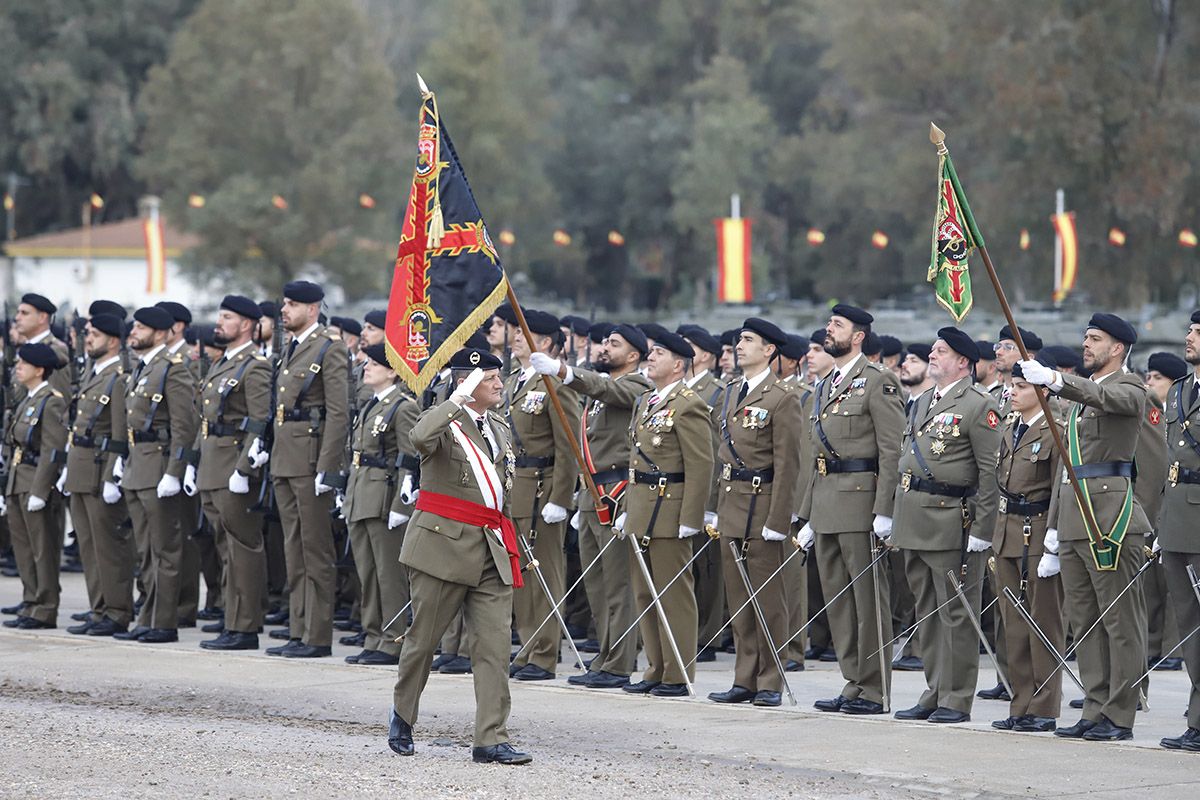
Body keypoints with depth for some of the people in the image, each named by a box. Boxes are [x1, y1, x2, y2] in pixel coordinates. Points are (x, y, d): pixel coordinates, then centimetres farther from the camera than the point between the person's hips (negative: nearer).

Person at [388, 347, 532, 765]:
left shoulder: (501, 429, 16)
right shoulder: (442, 420, -6)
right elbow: (420, 438, -32)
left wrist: (510, 548, 23)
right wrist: (459, 399, -28)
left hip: (492, 550, 6)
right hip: (444, 546, -6)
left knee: (494, 644, -4)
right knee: (423, 636, 5)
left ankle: (491, 738, -5)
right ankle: (403, 713, 29)